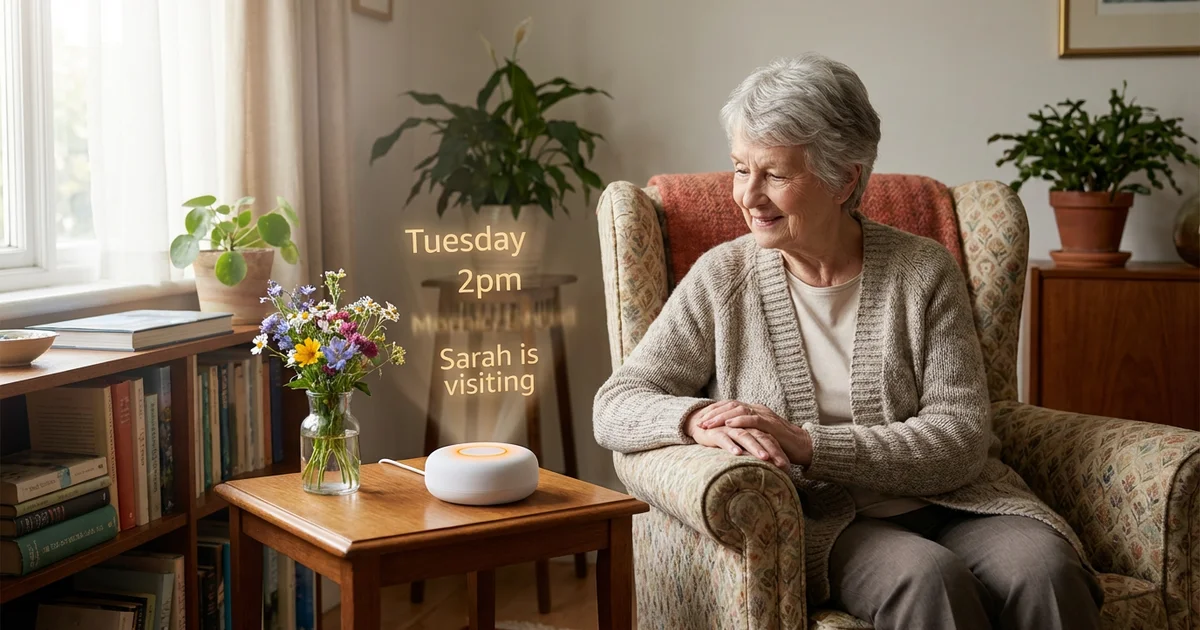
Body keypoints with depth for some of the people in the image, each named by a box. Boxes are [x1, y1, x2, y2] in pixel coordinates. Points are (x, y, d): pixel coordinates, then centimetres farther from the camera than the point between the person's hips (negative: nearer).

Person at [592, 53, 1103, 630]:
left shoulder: (924, 272, 1)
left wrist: (810, 445, -20)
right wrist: (697, 419, -23)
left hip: (947, 504, 1)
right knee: (927, 578, -32)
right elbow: (615, 406, 0)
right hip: (823, 523, -1)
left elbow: (960, 440, -6)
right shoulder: (722, 279, 3)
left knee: (1045, 570, -30)